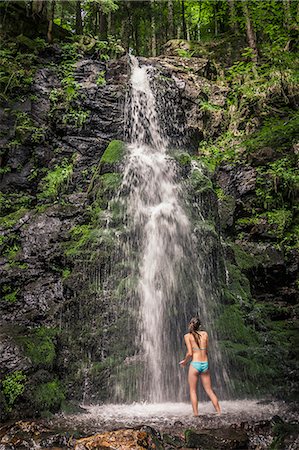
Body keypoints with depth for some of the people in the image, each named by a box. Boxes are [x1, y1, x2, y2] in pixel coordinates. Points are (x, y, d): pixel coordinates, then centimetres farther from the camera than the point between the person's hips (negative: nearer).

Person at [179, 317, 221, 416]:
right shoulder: (205, 334, 8)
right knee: (209, 390, 14)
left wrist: (184, 361, 7)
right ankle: (219, 412, 13)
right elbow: (206, 351, 12)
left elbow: (190, 353, -10)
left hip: (195, 364, -4)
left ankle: (196, 414, 5)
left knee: (193, 391, 8)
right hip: (205, 364, 4)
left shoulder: (188, 336, -3)